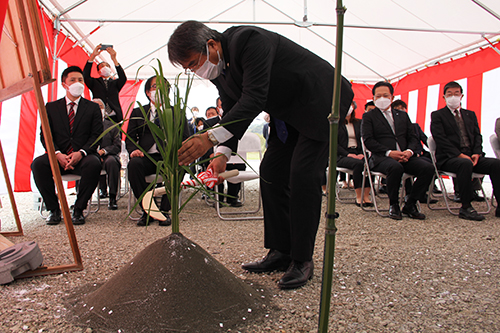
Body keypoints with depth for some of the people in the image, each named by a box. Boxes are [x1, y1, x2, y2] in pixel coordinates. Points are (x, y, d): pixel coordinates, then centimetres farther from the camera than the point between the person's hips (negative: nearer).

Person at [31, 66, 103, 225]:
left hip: (83, 157, -1)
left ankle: (79, 209, -21)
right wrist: (57, 154, -14)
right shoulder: (51, 107, 15)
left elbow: (96, 136, 2)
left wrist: (81, 153, -17)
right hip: (58, 157, 2)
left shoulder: (93, 108, 12)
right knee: (38, 163, -29)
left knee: (94, 163, -35)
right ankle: (54, 209, -13)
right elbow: (45, 136, 6)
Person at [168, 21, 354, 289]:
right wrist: (223, 153, -15)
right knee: (271, 172, 2)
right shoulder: (218, 68, 0)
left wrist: (211, 138, -43)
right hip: (288, 113, 9)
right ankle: (281, 252, 10)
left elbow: (254, 98, -36)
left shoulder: (249, 40, -27)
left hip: (320, 102, -9)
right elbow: (232, 112, 2)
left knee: (303, 176, -16)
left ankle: (302, 261, -5)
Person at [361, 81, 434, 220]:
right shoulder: (368, 116, 10)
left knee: (428, 167, -22)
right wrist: (389, 152, -16)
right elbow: (368, 141, -4)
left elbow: (413, 137, 17)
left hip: (405, 156, 5)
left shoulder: (403, 115, 24)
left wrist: (409, 151, -6)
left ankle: (410, 205, -7)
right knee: (395, 167, -38)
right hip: (381, 157, -5)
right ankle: (393, 205, -14)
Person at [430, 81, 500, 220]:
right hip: (449, 158, -5)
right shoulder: (437, 115, 7)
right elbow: (441, 139, -6)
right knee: (465, 164, -37)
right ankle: (466, 208, -29)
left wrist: (476, 153, -6)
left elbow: (477, 136, 15)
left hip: (472, 156, 5)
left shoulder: (470, 114, 24)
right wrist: (460, 155, -16)